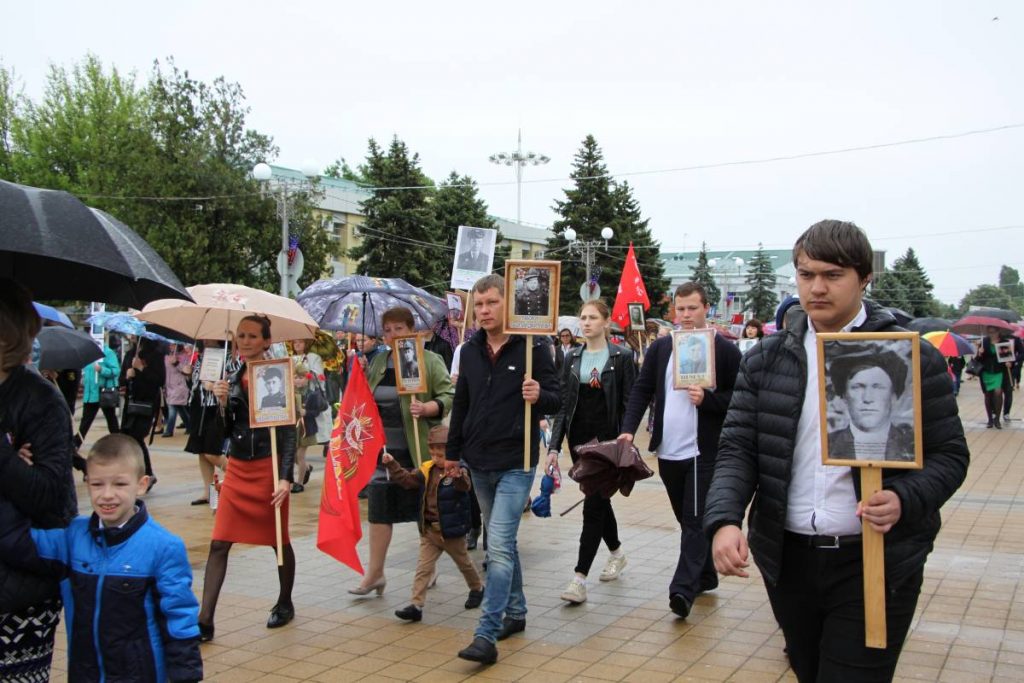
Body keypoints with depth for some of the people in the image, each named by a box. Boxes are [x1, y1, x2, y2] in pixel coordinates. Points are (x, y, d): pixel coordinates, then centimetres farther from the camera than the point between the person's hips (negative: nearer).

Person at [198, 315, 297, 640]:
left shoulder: (277, 378, -9)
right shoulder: (233, 379, 8)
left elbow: (289, 431, -12)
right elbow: (228, 430, 12)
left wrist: (285, 477, -19)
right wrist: (222, 402, -6)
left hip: (269, 468, -5)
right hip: (237, 469, 5)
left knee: (279, 540, 10)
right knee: (219, 544, -2)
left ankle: (285, 604, 31)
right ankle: (204, 620, 0)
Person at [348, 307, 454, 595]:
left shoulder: (429, 360, -5)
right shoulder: (377, 362, 12)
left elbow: (449, 395, -11)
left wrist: (427, 408, -27)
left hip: (417, 450, -4)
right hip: (383, 448, 4)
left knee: (423, 507, 7)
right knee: (379, 509, 2)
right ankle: (375, 572, 9)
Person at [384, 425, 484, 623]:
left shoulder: (459, 472, -17)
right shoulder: (427, 470, 1)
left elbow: (465, 485, -37)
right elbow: (407, 479, 6)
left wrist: (457, 476, -60)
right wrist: (392, 465, -6)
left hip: (451, 531, -5)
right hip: (429, 530, 5)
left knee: (463, 563, 17)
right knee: (423, 568, -1)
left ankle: (477, 589, 42)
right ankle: (416, 605, -1)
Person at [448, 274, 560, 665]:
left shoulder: (532, 347, -9)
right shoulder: (470, 351, 7)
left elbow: (556, 399, -8)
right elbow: (460, 406, 15)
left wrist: (539, 396, -30)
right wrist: (452, 453, 16)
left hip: (516, 464, -6)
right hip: (478, 464, 6)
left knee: (499, 545, -13)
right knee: (502, 543, 17)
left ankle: (486, 635, -12)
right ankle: (515, 612, 32)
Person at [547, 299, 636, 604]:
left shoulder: (621, 357, -4)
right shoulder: (573, 358, 7)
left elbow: (630, 405, -5)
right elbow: (563, 405, 7)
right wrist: (554, 446, 0)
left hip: (608, 441, -5)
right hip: (579, 439, 5)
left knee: (593, 504, -9)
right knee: (599, 499, 16)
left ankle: (580, 578, -9)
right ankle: (616, 552, 39)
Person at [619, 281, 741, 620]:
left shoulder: (725, 350, -4)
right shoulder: (660, 348, 8)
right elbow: (642, 390, 6)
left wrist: (706, 399, -20)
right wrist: (628, 429, -5)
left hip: (704, 451, -5)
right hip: (668, 451, 5)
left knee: (695, 521, -8)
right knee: (687, 520, 17)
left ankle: (683, 589, -10)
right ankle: (705, 576, 32)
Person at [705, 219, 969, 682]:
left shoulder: (912, 358, -3)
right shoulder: (765, 360, 4)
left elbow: (948, 454, -1)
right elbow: (737, 449, 0)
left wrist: (905, 499, -21)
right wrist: (724, 520, -17)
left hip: (877, 564, -3)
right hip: (788, 560, 4)